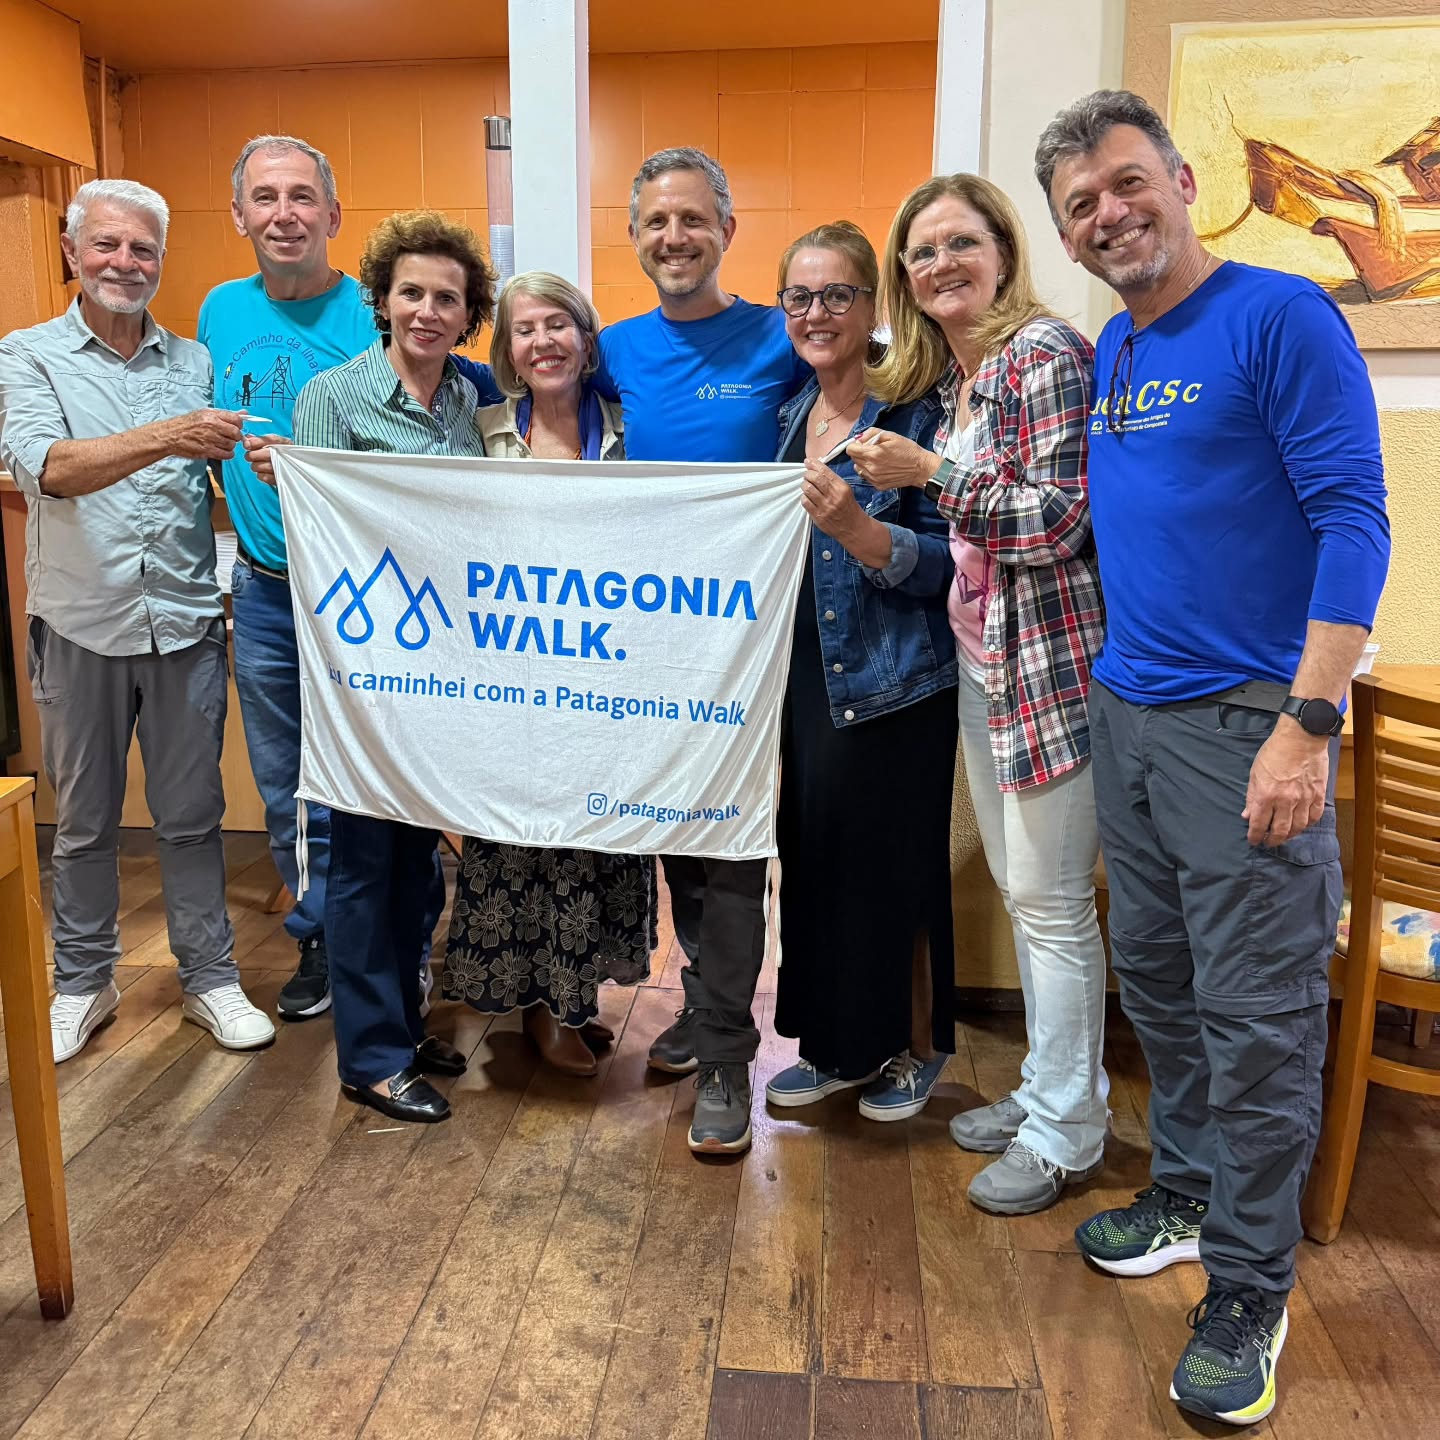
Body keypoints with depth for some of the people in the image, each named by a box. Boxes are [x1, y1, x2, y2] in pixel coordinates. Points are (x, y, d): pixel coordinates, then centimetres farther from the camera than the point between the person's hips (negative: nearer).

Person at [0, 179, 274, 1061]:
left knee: (193, 814, 10)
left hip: (185, 624, 1)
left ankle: (210, 976, 23)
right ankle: (84, 981, 29)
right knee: (85, 821, 12)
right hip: (81, 627, -1)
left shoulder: (196, 363, 8)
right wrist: (165, 438, -32)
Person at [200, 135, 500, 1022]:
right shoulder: (222, 313, 8)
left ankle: (410, 944, 23)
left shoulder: (375, 317, -10)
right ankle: (324, 942, 31)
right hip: (264, 592, 5)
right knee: (290, 791, 14)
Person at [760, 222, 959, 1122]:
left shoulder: (916, 412, -9)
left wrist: (856, 527, -29)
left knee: (895, 864, 3)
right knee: (812, 860, 12)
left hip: (896, 685, -7)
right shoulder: (790, 416, 11)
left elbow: (945, 563, -15)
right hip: (805, 678, 7)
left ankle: (915, 1046, 25)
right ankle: (836, 1045, 30)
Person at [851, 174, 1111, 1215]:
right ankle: (1049, 1087, 32)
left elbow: (1060, 516, -20)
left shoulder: (1046, 353, -12)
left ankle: (1065, 1134, 16)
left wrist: (930, 473, -19)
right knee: (1020, 889, 16)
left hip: (1049, 661, -9)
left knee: (1051, 903, 0)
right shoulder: (949, 372, 15)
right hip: (983, 659, 9)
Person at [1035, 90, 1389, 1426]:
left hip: (1246, 721, -7)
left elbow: (1353, 521, -15)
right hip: (1128, 716, 7)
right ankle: (1188, 1191, 37)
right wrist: (1104, 665, 11)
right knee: (1153, 973, 16)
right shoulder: (1111, 351, 12)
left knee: (1255, 1015, 1)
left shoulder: (1281, 316, -9)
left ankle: (1247, 1290, 18)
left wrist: (1307, 723, -21)